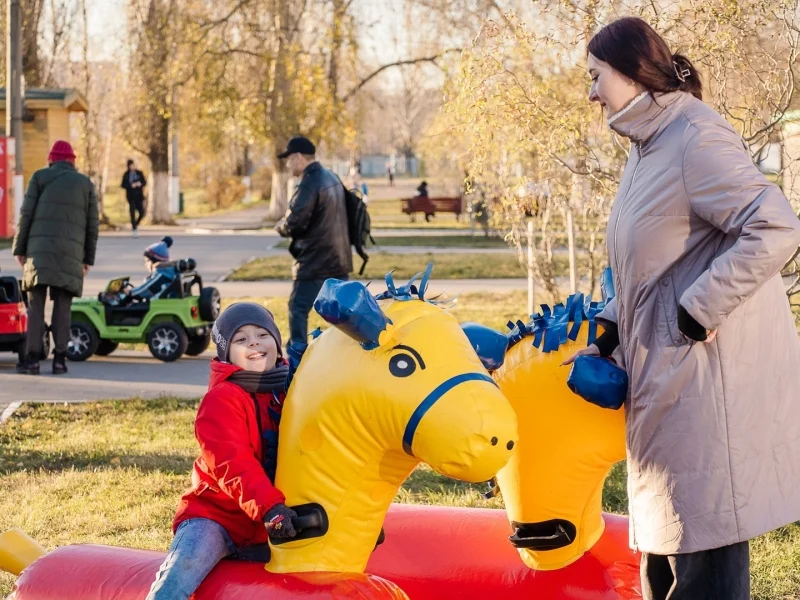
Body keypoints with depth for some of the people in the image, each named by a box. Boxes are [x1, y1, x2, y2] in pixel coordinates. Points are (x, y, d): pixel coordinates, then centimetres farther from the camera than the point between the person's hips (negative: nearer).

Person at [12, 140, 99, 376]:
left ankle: (32, 358, -10)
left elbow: (26, 214, 3)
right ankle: (60, 358, -2)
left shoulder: (40, 177, 9)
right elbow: (92, 224, 12)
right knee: (63, 307, 4)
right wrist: (88, 258, 17)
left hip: (40, 248, -2)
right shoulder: (86, 183, 15)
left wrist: (19, 249, 7)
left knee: (36, 304, -3)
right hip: (70, 252, 2)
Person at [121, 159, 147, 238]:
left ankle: (135, 225, 26)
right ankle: (134, 230, 0)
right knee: (133, 213, -8)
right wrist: (131, 185, -18)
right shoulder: (126, 175, 0)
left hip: (139, 196, 2)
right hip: (131, 196, -2)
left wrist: (140, 184, -14)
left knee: (142, 213, -1)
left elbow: (145, 182, 8)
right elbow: (123, 185, -2)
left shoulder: (139, 173, 5)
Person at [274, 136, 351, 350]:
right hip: (339, 259, 9)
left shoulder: (309, 184, -17)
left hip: (314, 261, -9)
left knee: (298, 309, -3)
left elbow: (294, 223, -21)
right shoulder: (332, 178, 13)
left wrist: (280, 226, 1)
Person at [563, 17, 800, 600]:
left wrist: (698, 311, -22)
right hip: (671, 380, 10)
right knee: (665, 550, 17)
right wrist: (607, 339, 8)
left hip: (709, 377, -10)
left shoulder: (696, 138, -15)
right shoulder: (648, 147, 14)